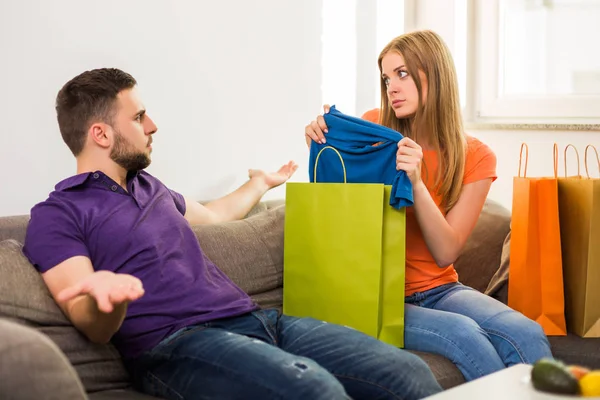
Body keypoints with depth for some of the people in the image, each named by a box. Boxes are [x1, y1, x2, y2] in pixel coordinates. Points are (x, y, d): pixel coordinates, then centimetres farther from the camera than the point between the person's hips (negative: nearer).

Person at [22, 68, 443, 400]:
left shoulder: (150, 186, 27)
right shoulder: (57, 215, 2)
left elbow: (212, 215, 47)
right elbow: (95, 328, -10)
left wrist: (262, 182, 62)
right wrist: (104, 295, -35)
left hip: (257, 318, 8)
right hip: (180, 343, -7)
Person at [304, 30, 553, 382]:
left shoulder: (476, 157, -2)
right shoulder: (374, 127, -3)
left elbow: (446, 253, -9)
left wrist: (416, 182, -23)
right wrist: (321, 150, -13)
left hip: (439, 289, 2)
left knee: (527, 334, -26)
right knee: (463, 333, -31)